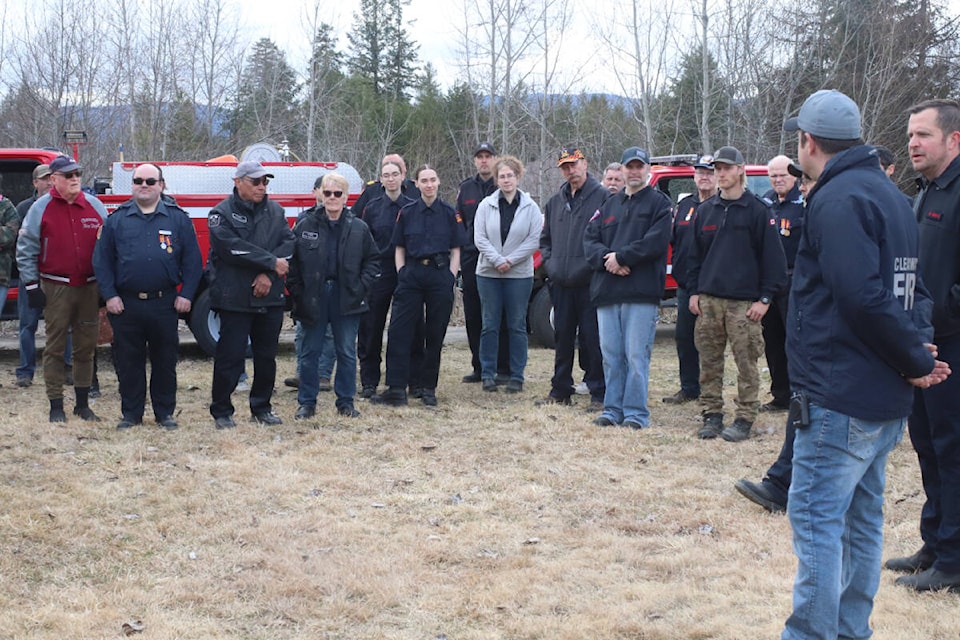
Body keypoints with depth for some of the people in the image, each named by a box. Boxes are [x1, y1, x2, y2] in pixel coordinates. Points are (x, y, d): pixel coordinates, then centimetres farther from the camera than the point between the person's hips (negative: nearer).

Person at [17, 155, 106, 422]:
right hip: (56, 289, -3)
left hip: (89, 287, 3)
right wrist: (31, 286, -6)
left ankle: (83, 404, 19)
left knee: (86, 347, 9)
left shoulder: (95, 206, 7)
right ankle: (56, 406, 8)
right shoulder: (41, 208, -1)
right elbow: (26, 250, -1)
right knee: (55, 347, 1)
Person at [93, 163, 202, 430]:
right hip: (125, 305, 1)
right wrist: (110, 295, -4)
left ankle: (165, 412, 18)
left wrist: (186, 294, -4)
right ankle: (131, 413, 17)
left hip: (165, 304, -1)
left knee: (165, 360, 6)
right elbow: (102, 260, 5)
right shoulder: (116, 219, 6)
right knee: (128, 361, 6)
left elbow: (192, 260, 4)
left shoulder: (178, 219, 5)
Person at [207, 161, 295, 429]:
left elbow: (288, 242, 0)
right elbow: (232, 247, -18)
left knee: (267, 356, 12)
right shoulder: (222, 213, -4)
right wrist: (272, 262, -16)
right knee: (230, 356, -2)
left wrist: (268, 274, -15)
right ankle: (221, 411, 10)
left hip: (270, 297, 5)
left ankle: (261, 408, 25)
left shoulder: (275, 212, 11)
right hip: (234, 298, -5)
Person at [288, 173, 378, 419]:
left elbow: (372, 260, 8)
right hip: (313, 297, -1)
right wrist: (297, 293, -6)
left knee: (347, 352, 6)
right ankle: (307, 402, 17)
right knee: (310, 352, 7)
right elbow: (292, 261, 0)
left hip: (346, 298, 1)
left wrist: (361, 287, -4)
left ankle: (346, 401, 17)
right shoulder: (304, 225, -1)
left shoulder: (358, 228, 2)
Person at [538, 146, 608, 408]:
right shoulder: (555, 202, 16)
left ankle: (598, 393, 4)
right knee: (562, 337, 13)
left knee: (592, 338, -4)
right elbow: (545, 238, 25)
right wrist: (550, 264, 11)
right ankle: (560, 390, 22)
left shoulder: (602, 197, -3)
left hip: (590, 282, -6)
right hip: (562, 283, 6)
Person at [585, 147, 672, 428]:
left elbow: (656, 241, -11)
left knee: (636, 355, -6)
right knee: (611, 354, 8)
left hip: (642, 292, -5)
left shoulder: (659, 203, 3)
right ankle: (613, 409, 16)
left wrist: (621, 257, -11)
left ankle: (636, 413, 0)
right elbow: (590, 239, 11)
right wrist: (606, 258, -9)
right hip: (606, 290, 5)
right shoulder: (609, 204, 20)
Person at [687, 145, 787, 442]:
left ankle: (744, 419, 5)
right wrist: (694, 290, 8)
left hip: (744, 302, -4)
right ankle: (712, 415, 15)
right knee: (709, 362, 6)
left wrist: (764, 298, -9)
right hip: (708, 299, 5)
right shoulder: (706, 210, 13)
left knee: (746, 362, -2)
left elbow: (772, 256, -4)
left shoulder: (757, 210, -2)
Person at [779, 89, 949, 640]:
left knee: (816, 519, -6)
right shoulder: (888, 193, 16)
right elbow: (914, 286, 17)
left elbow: (862, 297, -25)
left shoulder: (838, 199, -15)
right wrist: (918, 346, 1)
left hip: (841, 396, -10)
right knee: (861, 516, 15)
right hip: (886, 398, 10)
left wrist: (913, 359, -15)